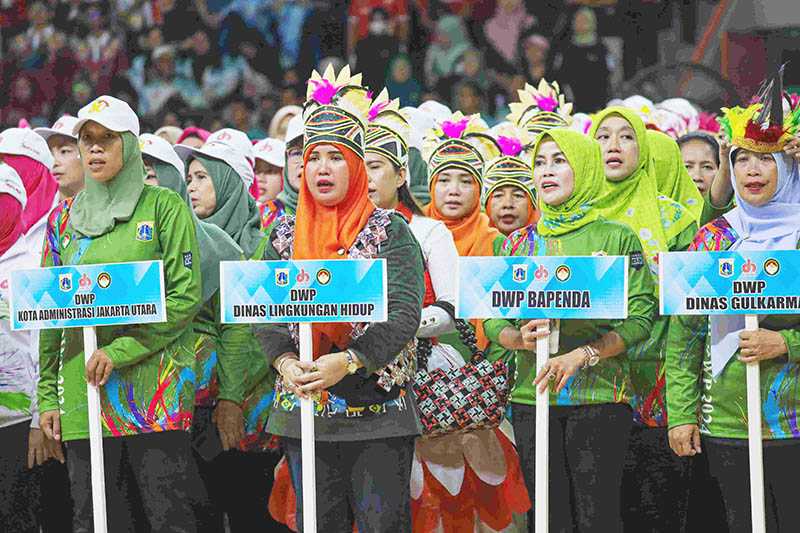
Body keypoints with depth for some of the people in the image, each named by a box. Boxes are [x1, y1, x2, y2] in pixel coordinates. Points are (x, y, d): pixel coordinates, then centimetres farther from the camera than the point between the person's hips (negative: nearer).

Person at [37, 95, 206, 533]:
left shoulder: (164, 207, 1)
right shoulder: (64, 218, 15)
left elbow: (187, 296, -7)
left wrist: (120, 350, -15)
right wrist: (47, 395, 10)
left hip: (155, 392, -4)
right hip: (82, 389, 4)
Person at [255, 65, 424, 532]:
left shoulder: (389, 230, -1)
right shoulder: (286, 234, 11)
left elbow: (404, 314, -11)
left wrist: (347, 361, -22)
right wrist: (284, 360, -13)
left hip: (378, 409, -3)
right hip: (303, 411, 4)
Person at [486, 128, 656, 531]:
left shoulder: (616, 237, 3)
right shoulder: (518, 243, 13)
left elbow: (641, 316, -5)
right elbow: (493, 319, 11)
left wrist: (581, 355, -16)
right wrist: (520, 338, -12)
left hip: (600, 396, -3)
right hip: (532, 394, 3)